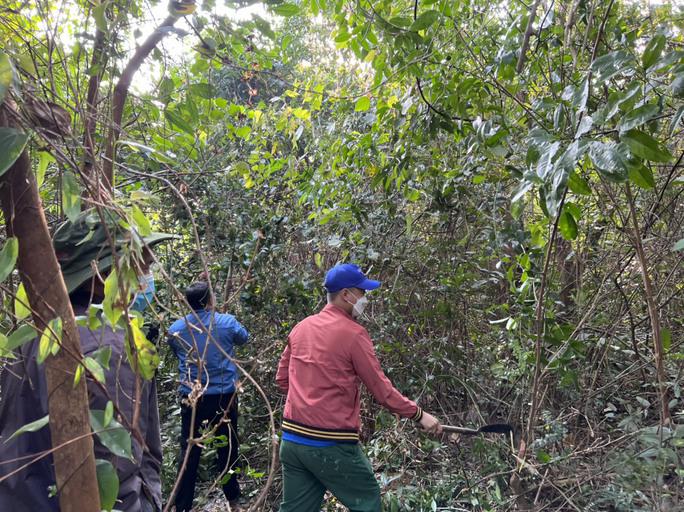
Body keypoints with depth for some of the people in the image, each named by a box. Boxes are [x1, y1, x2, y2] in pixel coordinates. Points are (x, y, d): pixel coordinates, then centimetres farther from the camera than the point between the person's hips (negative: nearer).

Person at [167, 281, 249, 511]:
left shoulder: (176, 329, -4)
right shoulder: (227, 322, -10)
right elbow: (244, 338, 11)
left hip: (191, 397, 1)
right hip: (224, 396, -1)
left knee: (189, 451, 10)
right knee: (227, 448, 13)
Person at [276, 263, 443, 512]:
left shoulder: (301, 327, 7)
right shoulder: (353, 333, -13)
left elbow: (282, 379, 14)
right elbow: (381, 389, -9)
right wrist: (419, 414, 2)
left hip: (293, 439, 7)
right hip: (332, 445, -7)